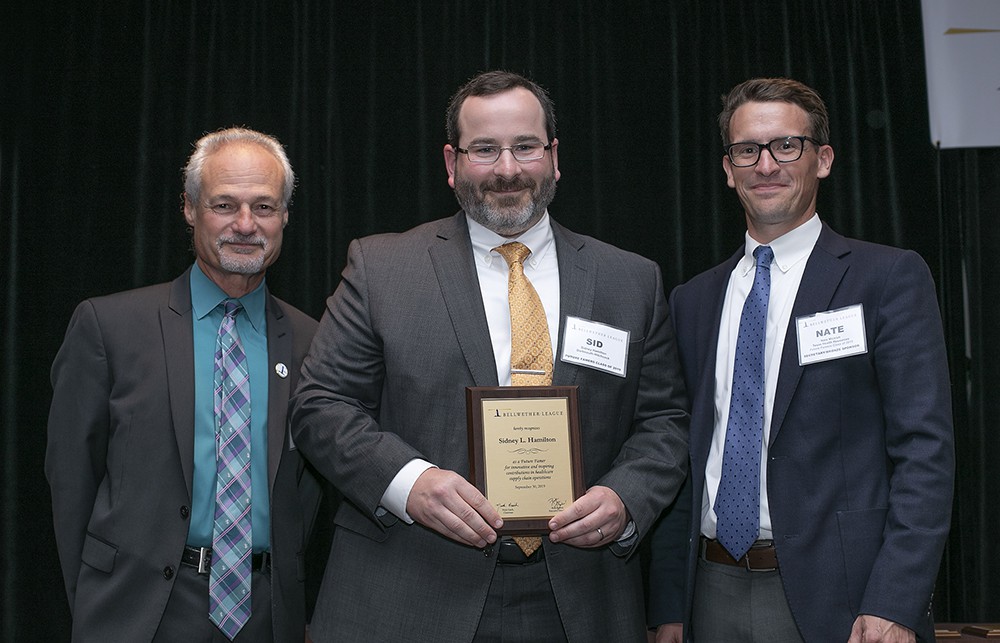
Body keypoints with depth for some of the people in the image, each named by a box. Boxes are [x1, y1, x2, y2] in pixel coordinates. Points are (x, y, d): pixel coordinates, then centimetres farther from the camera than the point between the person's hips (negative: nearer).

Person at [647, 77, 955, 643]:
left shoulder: (890, 277, -2)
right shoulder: (692, 303, 11)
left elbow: (925, 449, -9)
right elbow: (680, 461, 11)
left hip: (833, 596, -4)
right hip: (715, 595, 4)